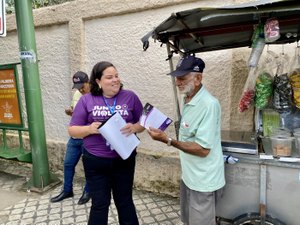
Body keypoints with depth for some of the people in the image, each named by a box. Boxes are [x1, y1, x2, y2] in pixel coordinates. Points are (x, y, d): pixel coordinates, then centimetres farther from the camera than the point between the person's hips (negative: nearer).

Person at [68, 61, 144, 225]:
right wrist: (89, 128, -20)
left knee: (125, 201, 18)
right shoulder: (86, 100, -2)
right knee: (99, 204, 14)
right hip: (95, 162, 0)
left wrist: (134, 127, -18)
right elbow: (72, 130, 0)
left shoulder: (130, 97, -1)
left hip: (124, 160, 1)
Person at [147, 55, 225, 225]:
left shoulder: (209, 104, -25)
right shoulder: (188, 100, 4)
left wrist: (168, 140, -29)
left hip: (203, 181, -8)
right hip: (189, 176, 9)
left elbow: (202, 149, -26)